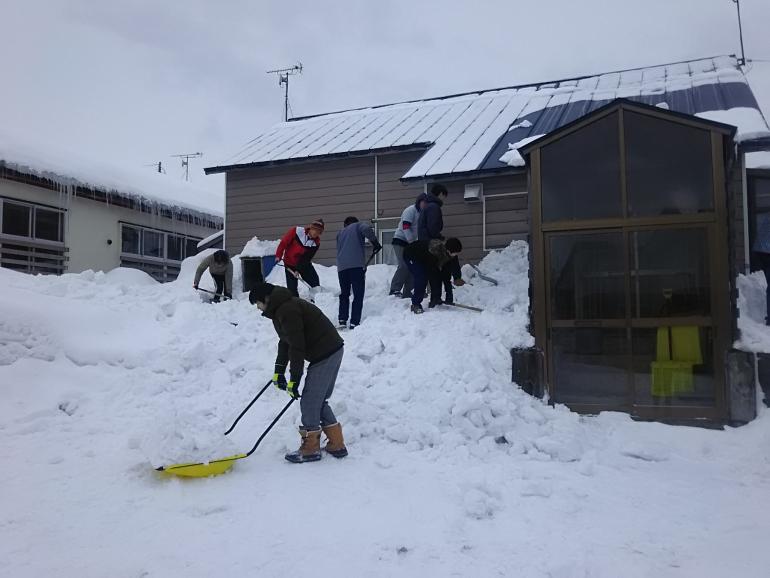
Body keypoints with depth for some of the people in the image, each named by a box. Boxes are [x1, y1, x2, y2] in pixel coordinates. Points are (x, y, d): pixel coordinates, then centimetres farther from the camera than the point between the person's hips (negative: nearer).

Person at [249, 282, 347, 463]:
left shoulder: (287, 311, -19)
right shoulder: (283, 307, 15)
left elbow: (296, 347, -20)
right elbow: (285, 342, 22)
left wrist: (294, 380, -14)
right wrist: (279, 372, 23)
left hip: (324, 355, -11)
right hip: (333, 350, 11)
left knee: (309, 402, 0)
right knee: (319, 401, 17)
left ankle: (310, 449, 13)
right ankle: (336, 445, 22)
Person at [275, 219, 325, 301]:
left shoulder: (316, 242, -14)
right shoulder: (296, 231, -21)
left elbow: (307, 257, -17)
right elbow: (284, 242, -13)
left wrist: (299, 269, -24)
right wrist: (278, 256, -13)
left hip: (305, 264, 2)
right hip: (290, 264, -2)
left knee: (315, 282, -9)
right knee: (292, 287, -3)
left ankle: (312, 300, 4)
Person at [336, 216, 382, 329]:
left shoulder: (340, 233, 28)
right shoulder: (358, 226, 14)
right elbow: (367, 229, -9)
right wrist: (375, 242, -2)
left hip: (341, 267, 5)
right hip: (357, 265, -4)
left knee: (344, 294, 17)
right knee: (358, 295, -1)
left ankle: (342, 321, 8)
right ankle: (354, 323, -7)